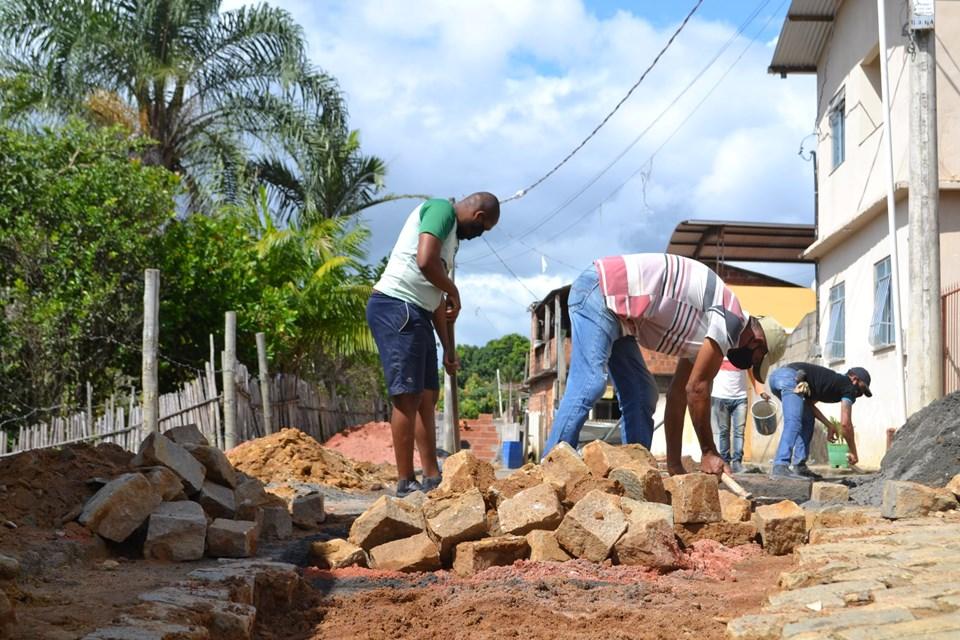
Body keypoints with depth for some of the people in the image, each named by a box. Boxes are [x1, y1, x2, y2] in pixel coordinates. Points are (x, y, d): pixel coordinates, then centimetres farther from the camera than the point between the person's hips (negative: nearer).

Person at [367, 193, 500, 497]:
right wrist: (454, 292, -6)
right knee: (407, 397, -9)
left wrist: (449, 349, 26)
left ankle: (432, 477, 16)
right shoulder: (441, 209, -6)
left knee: (428, 396, 11)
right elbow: (425, 261, -23)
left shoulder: (452, 237, 23)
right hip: (396, 308, -10)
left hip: (417, 315, 10)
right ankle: (405, 483, -4)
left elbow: (436, 297, 25)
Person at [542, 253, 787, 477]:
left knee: (641, 394, 8)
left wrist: (674, 464, 17)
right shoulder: (732, 320, -9)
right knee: (588, 385, -20)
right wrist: (709, 453, 0)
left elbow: (680, 392, 19)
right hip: (599, 292, -10)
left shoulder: (708, 331, 18)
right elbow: (697, 389, -9)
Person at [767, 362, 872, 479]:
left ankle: (799, 466, 11)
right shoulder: (849, 386, 7)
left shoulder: (834, 380, 30)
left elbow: (808, 403, 28)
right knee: (793, 423, -17)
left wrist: (829, 425, 22)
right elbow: (845, 423, 3)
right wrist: (853, 452, 12)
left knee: (807, 420, 17)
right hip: (790, 377, -9)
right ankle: (780, 467, -31)